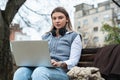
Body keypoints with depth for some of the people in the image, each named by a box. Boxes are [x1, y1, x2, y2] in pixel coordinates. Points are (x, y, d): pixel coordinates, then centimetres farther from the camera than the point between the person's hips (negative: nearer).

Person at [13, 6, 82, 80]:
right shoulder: (45, 36, 28)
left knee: (39, 72, -39)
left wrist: (60, 64, -21)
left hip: (61, 70, -4)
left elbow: (73, 60, 0)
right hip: (40, 67, 4)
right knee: (20, 73, -31)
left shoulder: (74, 36, 13)